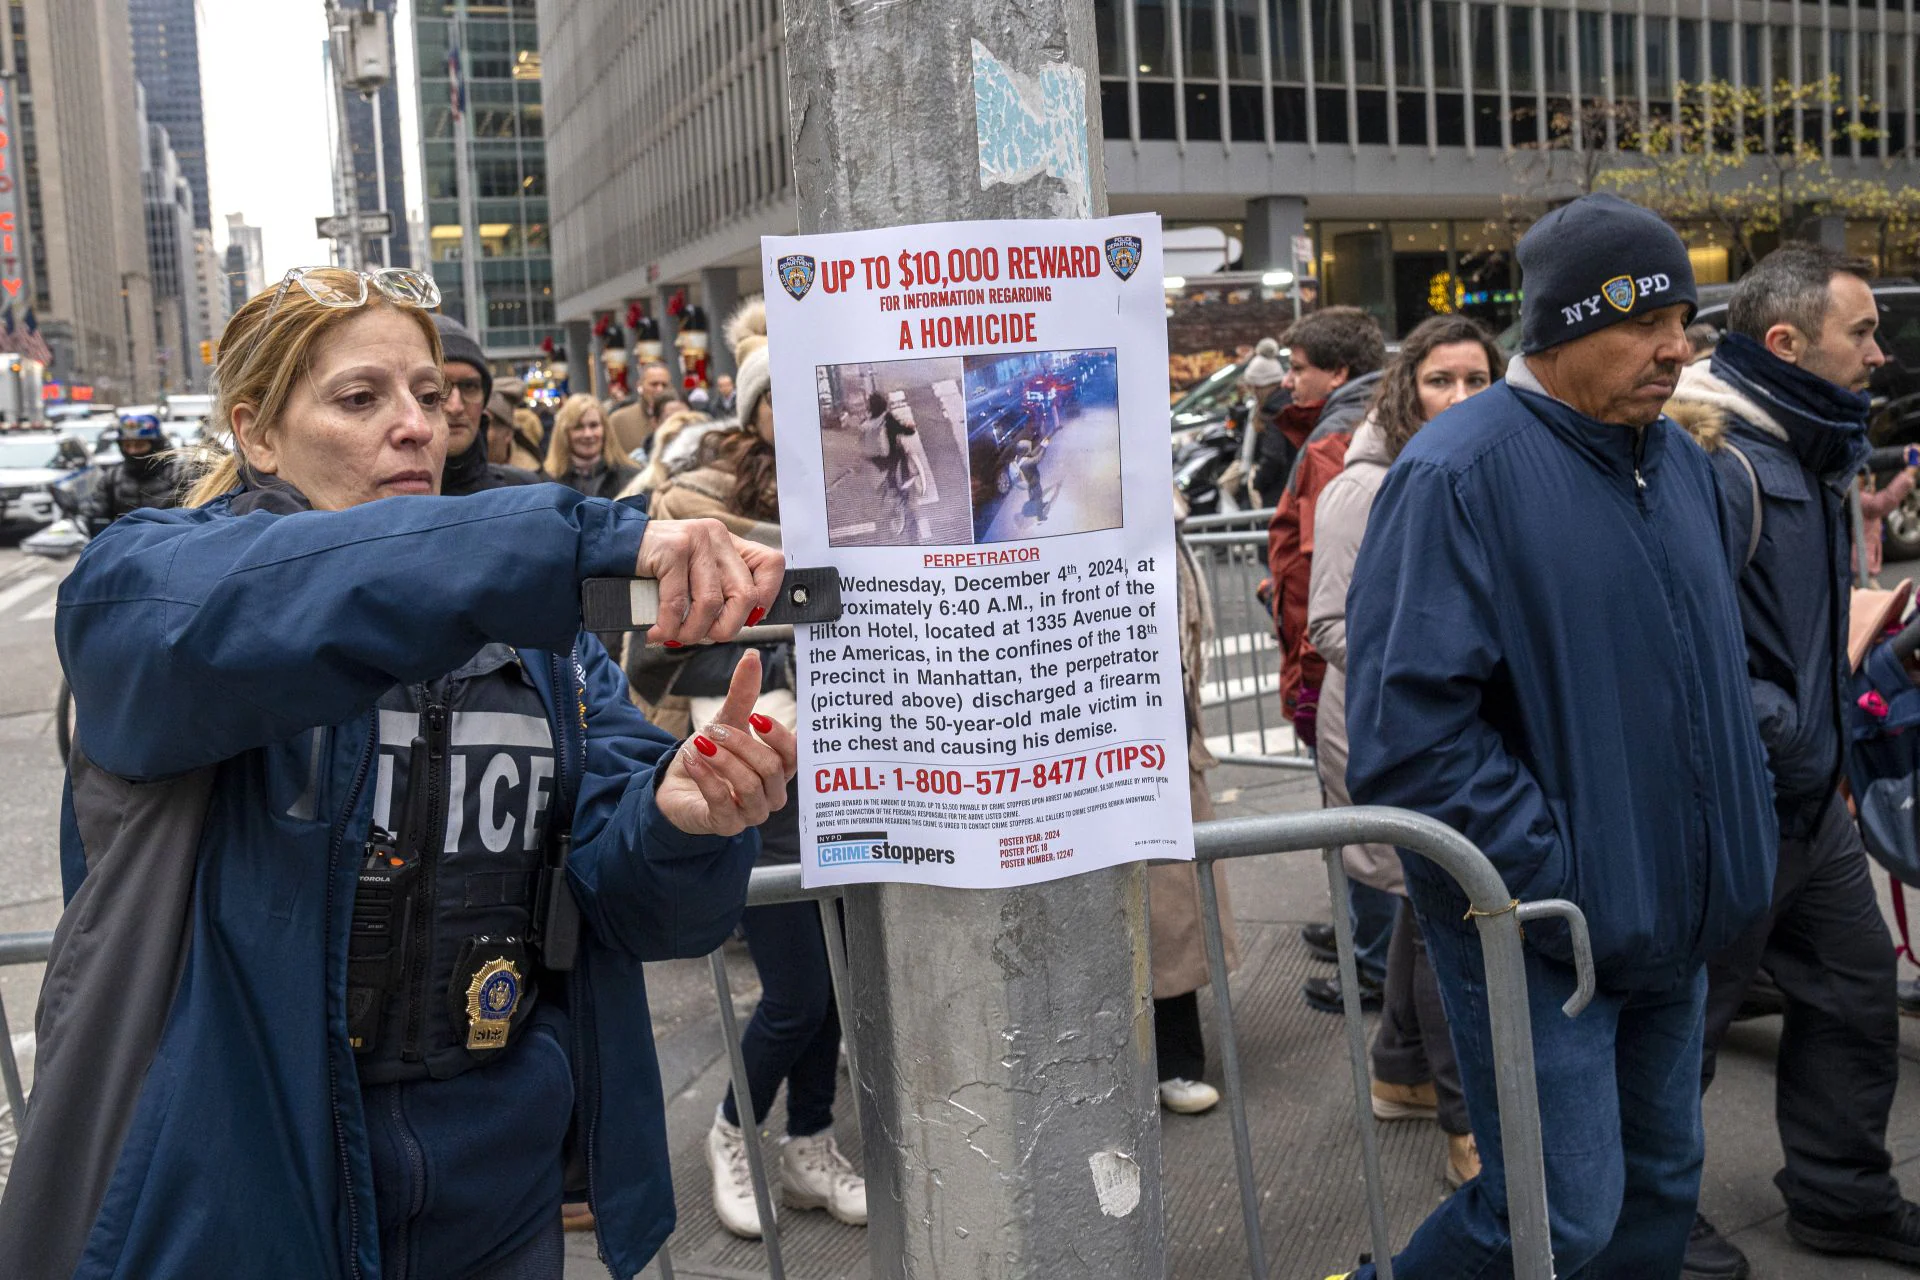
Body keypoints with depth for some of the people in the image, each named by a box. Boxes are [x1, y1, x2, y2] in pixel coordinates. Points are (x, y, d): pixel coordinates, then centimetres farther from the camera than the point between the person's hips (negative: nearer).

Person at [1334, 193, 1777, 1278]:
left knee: (1661, 1186, 20)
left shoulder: (1681, 461, 9)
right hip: (1537, 933, -8)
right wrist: (1548, 874, -21)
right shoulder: (1460, 474, -18)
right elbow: (1410, 723, -23)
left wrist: (1742, 840, 10)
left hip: (1674, 919, 8)